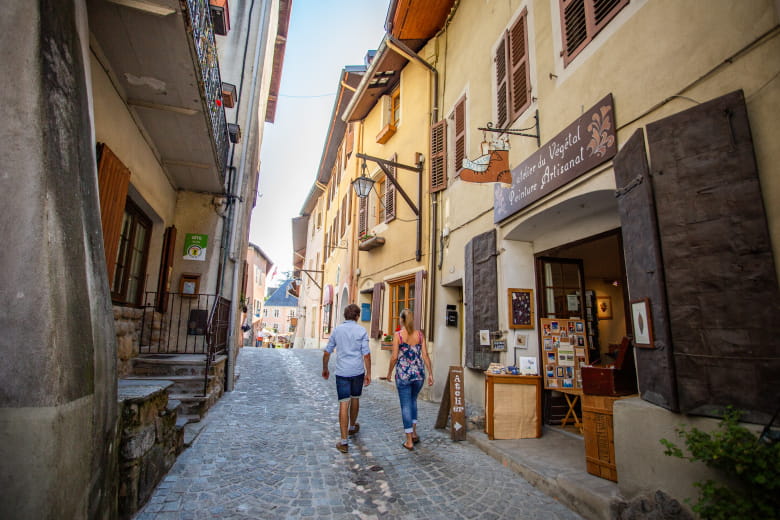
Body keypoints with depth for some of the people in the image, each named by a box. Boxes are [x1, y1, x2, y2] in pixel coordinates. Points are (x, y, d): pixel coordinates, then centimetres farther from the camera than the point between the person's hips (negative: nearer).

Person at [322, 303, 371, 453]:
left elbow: (327, 353, 7)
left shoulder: (337, 330, 2)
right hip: (357, 371, 0)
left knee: (344, 404, -1)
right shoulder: (361, 331, -4)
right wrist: (368, 374, 0)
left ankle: (344, 442, -3)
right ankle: (352, 427, 42)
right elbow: (366, 354, -8)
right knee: (355, 399, 21)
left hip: (342, 372, 0)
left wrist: (325, 369, 21)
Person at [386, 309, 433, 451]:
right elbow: (425, 355, 0)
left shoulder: (398, 335, -9)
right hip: (419, 374, 4)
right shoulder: (419, 334, 0)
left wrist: (389, 372, 4)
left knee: (406, 405, 7)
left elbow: (394, 357, -10)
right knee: (413, 401, 25)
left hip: (403, 374, -4)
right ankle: (414, 433, 29)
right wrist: (430, 374, 6)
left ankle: (409, 441, 13)